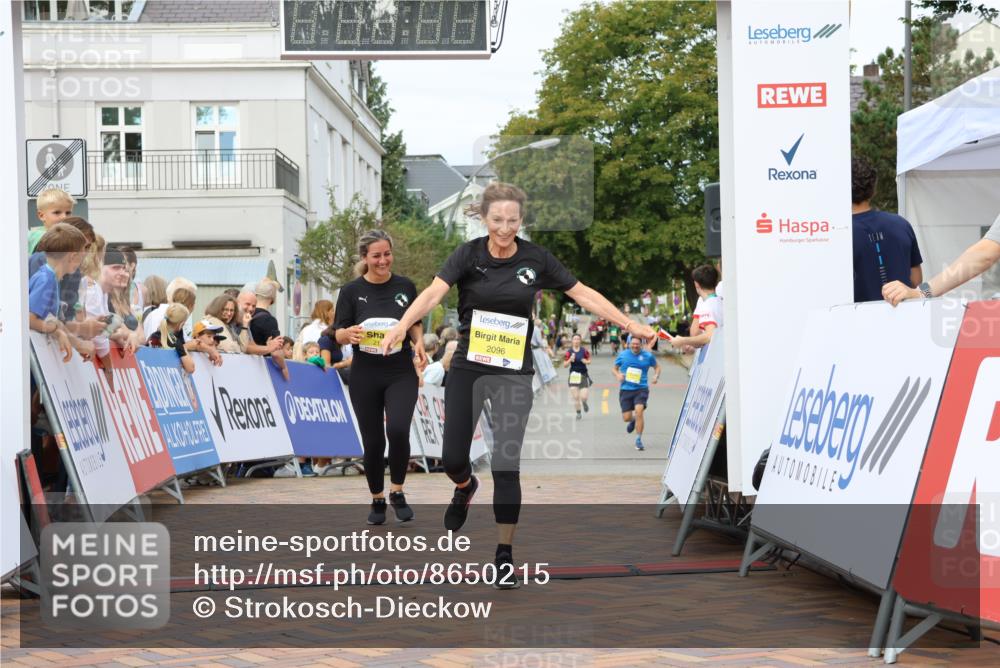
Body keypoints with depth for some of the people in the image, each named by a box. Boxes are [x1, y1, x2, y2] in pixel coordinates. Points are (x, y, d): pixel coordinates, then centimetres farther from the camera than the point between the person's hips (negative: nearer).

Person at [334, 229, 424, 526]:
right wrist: (349, 334, -24)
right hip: (365, 375, 0)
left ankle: (397, 492, 1)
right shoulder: (352, 291, -3)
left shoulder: (405, 286, 1)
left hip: (401, 373, 0)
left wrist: (419, 342, -8)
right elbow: (339, 333, -1)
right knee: (373, 442, 4)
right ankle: (377, 500, 26)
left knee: (398, 430, -21)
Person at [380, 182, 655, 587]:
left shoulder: (535, 258, -3)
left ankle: (505, 556, 7)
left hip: (514, 372, 0)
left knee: (506, 465, -5)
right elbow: (434, 292, -21)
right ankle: (466, 488, 42)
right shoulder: (469, 255, -7)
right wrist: (401, 326, -39)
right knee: (452, 458, 3)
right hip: (468, 368, 0)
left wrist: (631, 325, -1)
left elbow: (584, 295, 3)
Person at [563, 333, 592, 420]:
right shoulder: (569, 352, -4)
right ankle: (578, 413, 18)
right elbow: (565, 365, -2)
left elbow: (589, 361, 8)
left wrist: (586, 361, -15)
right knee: (575, 397, -2)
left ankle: (584, 403, 31)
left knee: (583, 397, -7)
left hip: (583, 375, 0)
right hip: (573, 376, 0)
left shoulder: (584, 351, -4)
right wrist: (570, 360, -20)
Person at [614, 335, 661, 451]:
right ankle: (633, 420, 42)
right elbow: (615, 368, 15)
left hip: (641, 389, -2)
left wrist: (656, 376, -4)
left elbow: (657, 366, 16)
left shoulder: (648, 356, 0)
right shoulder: (623, 355, 3)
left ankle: (638, 440, -8)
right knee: (626, 417, 1)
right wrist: (618, 375, -7)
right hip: (626, 389, 2)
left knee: (639, 411, -22)